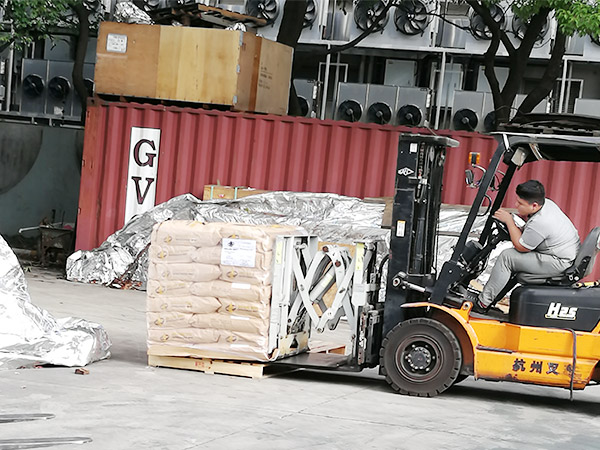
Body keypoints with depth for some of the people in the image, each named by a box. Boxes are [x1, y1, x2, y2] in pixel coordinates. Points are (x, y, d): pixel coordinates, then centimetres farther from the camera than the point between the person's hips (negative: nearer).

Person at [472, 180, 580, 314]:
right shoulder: (546, 202, -2)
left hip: (559, 263, -10)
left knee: (507, 257, -12)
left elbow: (521, 246, -15)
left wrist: (509, 221, -10)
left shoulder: (539, 223, -30)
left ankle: (482, 303, -6)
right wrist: (524, 217, 1)